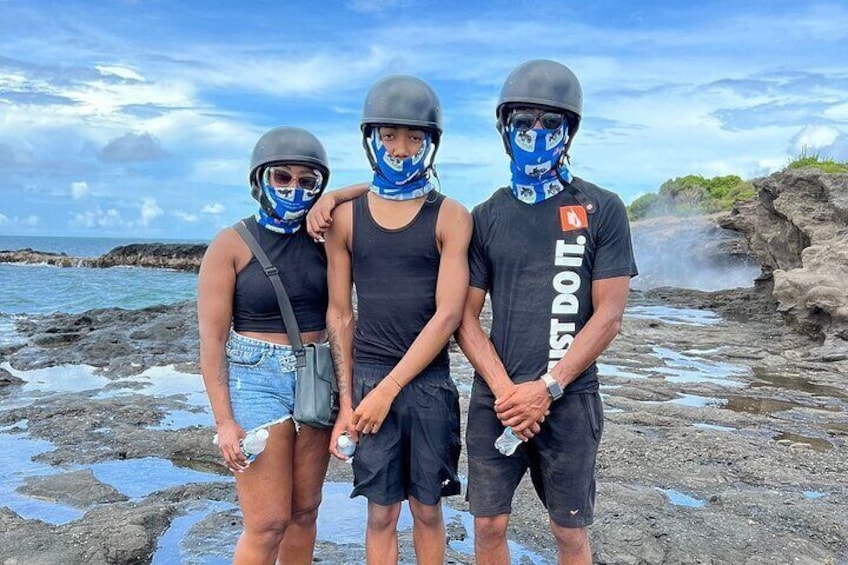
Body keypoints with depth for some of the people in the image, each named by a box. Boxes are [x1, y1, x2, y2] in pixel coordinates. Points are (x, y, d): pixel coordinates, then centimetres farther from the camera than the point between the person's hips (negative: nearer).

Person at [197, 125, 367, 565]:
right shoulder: (231, 245, -7)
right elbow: (211, 339, -8)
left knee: (304, 512, 14)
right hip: (256, 380, -4)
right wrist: (225, 421, -11)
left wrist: (332, 199, -10)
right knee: (268, 524, -2)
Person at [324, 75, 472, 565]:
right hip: (367, 378, 1)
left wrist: (388, 389, -12)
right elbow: (340, 314, 5)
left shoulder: (451, 217, -3)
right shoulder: (347, 217, 4)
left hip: (429, 381, -1)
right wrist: (347, 400, 1)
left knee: (427, 509, 13)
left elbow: (448, 315, -9)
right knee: (381, 512, 10)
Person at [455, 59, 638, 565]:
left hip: (568, 400, -2)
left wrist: (546, 389, -12)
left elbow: (609, 315, -5)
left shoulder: (602, 211, 0)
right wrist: (504, 388, -10)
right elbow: (466, 315, 3)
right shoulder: (486, 217, 6)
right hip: (495, 398, 2)